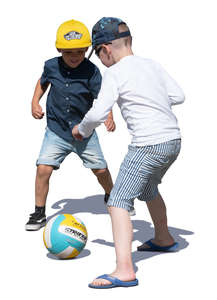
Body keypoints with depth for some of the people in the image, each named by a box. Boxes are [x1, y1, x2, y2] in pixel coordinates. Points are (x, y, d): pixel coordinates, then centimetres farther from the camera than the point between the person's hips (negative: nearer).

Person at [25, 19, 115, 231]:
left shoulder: (91, 71, -14)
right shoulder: (51, 66, -7)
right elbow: (43, 82, 15)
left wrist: (109, 117, -33)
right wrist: (35, 102, 4)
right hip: (56, 132, 1)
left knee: (101, 169, 7)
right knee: (43, 169, -13)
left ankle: (111, 197, 40)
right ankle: (39, 213, 5)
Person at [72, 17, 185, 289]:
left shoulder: (114, 74, -9)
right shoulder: (152, 64, 12)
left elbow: (98, 113, -15)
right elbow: (178, 96, 16)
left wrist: (81, 129, 4)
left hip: (148, 145, -8)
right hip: (173, 139, 9)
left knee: (118, 203, -10)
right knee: (148, 188, 32)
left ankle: (124, 270, -21)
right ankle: (163, 239, 52)